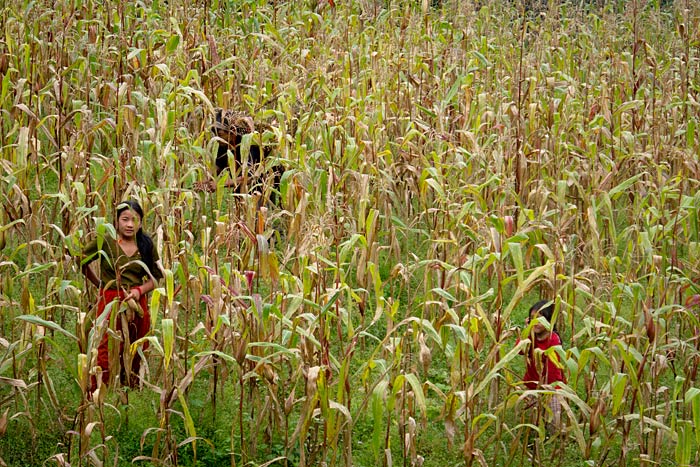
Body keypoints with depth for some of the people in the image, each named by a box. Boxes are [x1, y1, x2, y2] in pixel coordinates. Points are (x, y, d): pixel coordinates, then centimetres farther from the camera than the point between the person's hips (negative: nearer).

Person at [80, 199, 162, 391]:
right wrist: (99, 284, 8)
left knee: (136, 354, 8)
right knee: (107, 349, -7)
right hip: (111, 301, -4)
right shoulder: (105, 242, -4)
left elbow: (155, 277, 9)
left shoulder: (146, 245, 6)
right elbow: (80, 262, 7)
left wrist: (139, 290, -9)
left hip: (138, 303, 4)